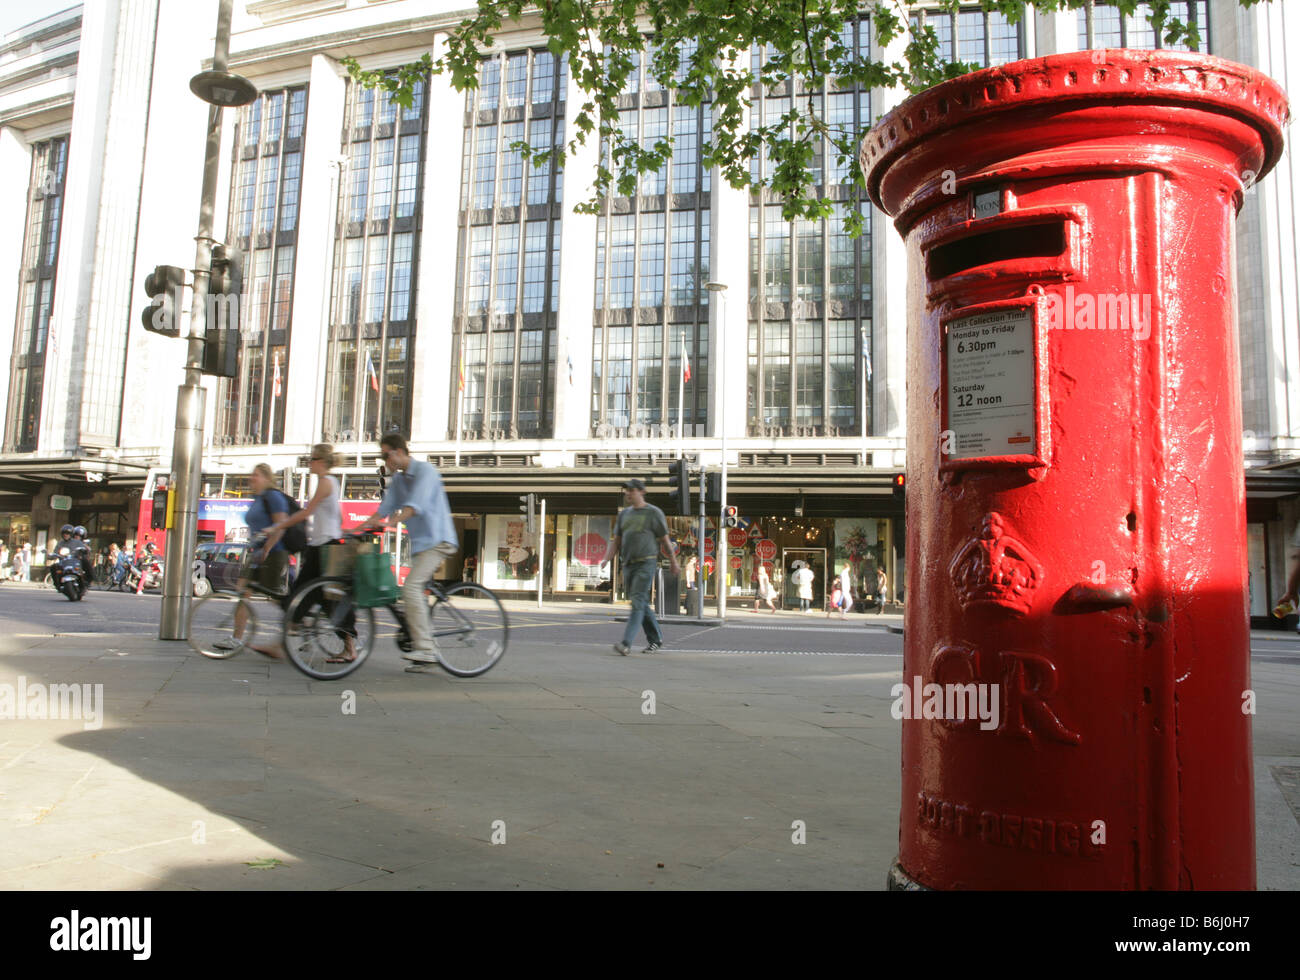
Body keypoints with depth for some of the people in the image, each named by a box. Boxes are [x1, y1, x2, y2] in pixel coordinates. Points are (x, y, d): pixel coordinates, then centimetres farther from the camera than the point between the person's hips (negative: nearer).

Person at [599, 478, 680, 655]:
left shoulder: (654, 513, -2)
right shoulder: (624, 514, 14)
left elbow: (665, 540, 2)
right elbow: (616, 541, 13)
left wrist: (674, 564, 6)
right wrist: (606, 559, -3)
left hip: (646, 564, -6)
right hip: (628, 566, 6)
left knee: (638, 603, -15)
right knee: (642, 605, 11)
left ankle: (626, 644, -22)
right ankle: (656, 641, 24)